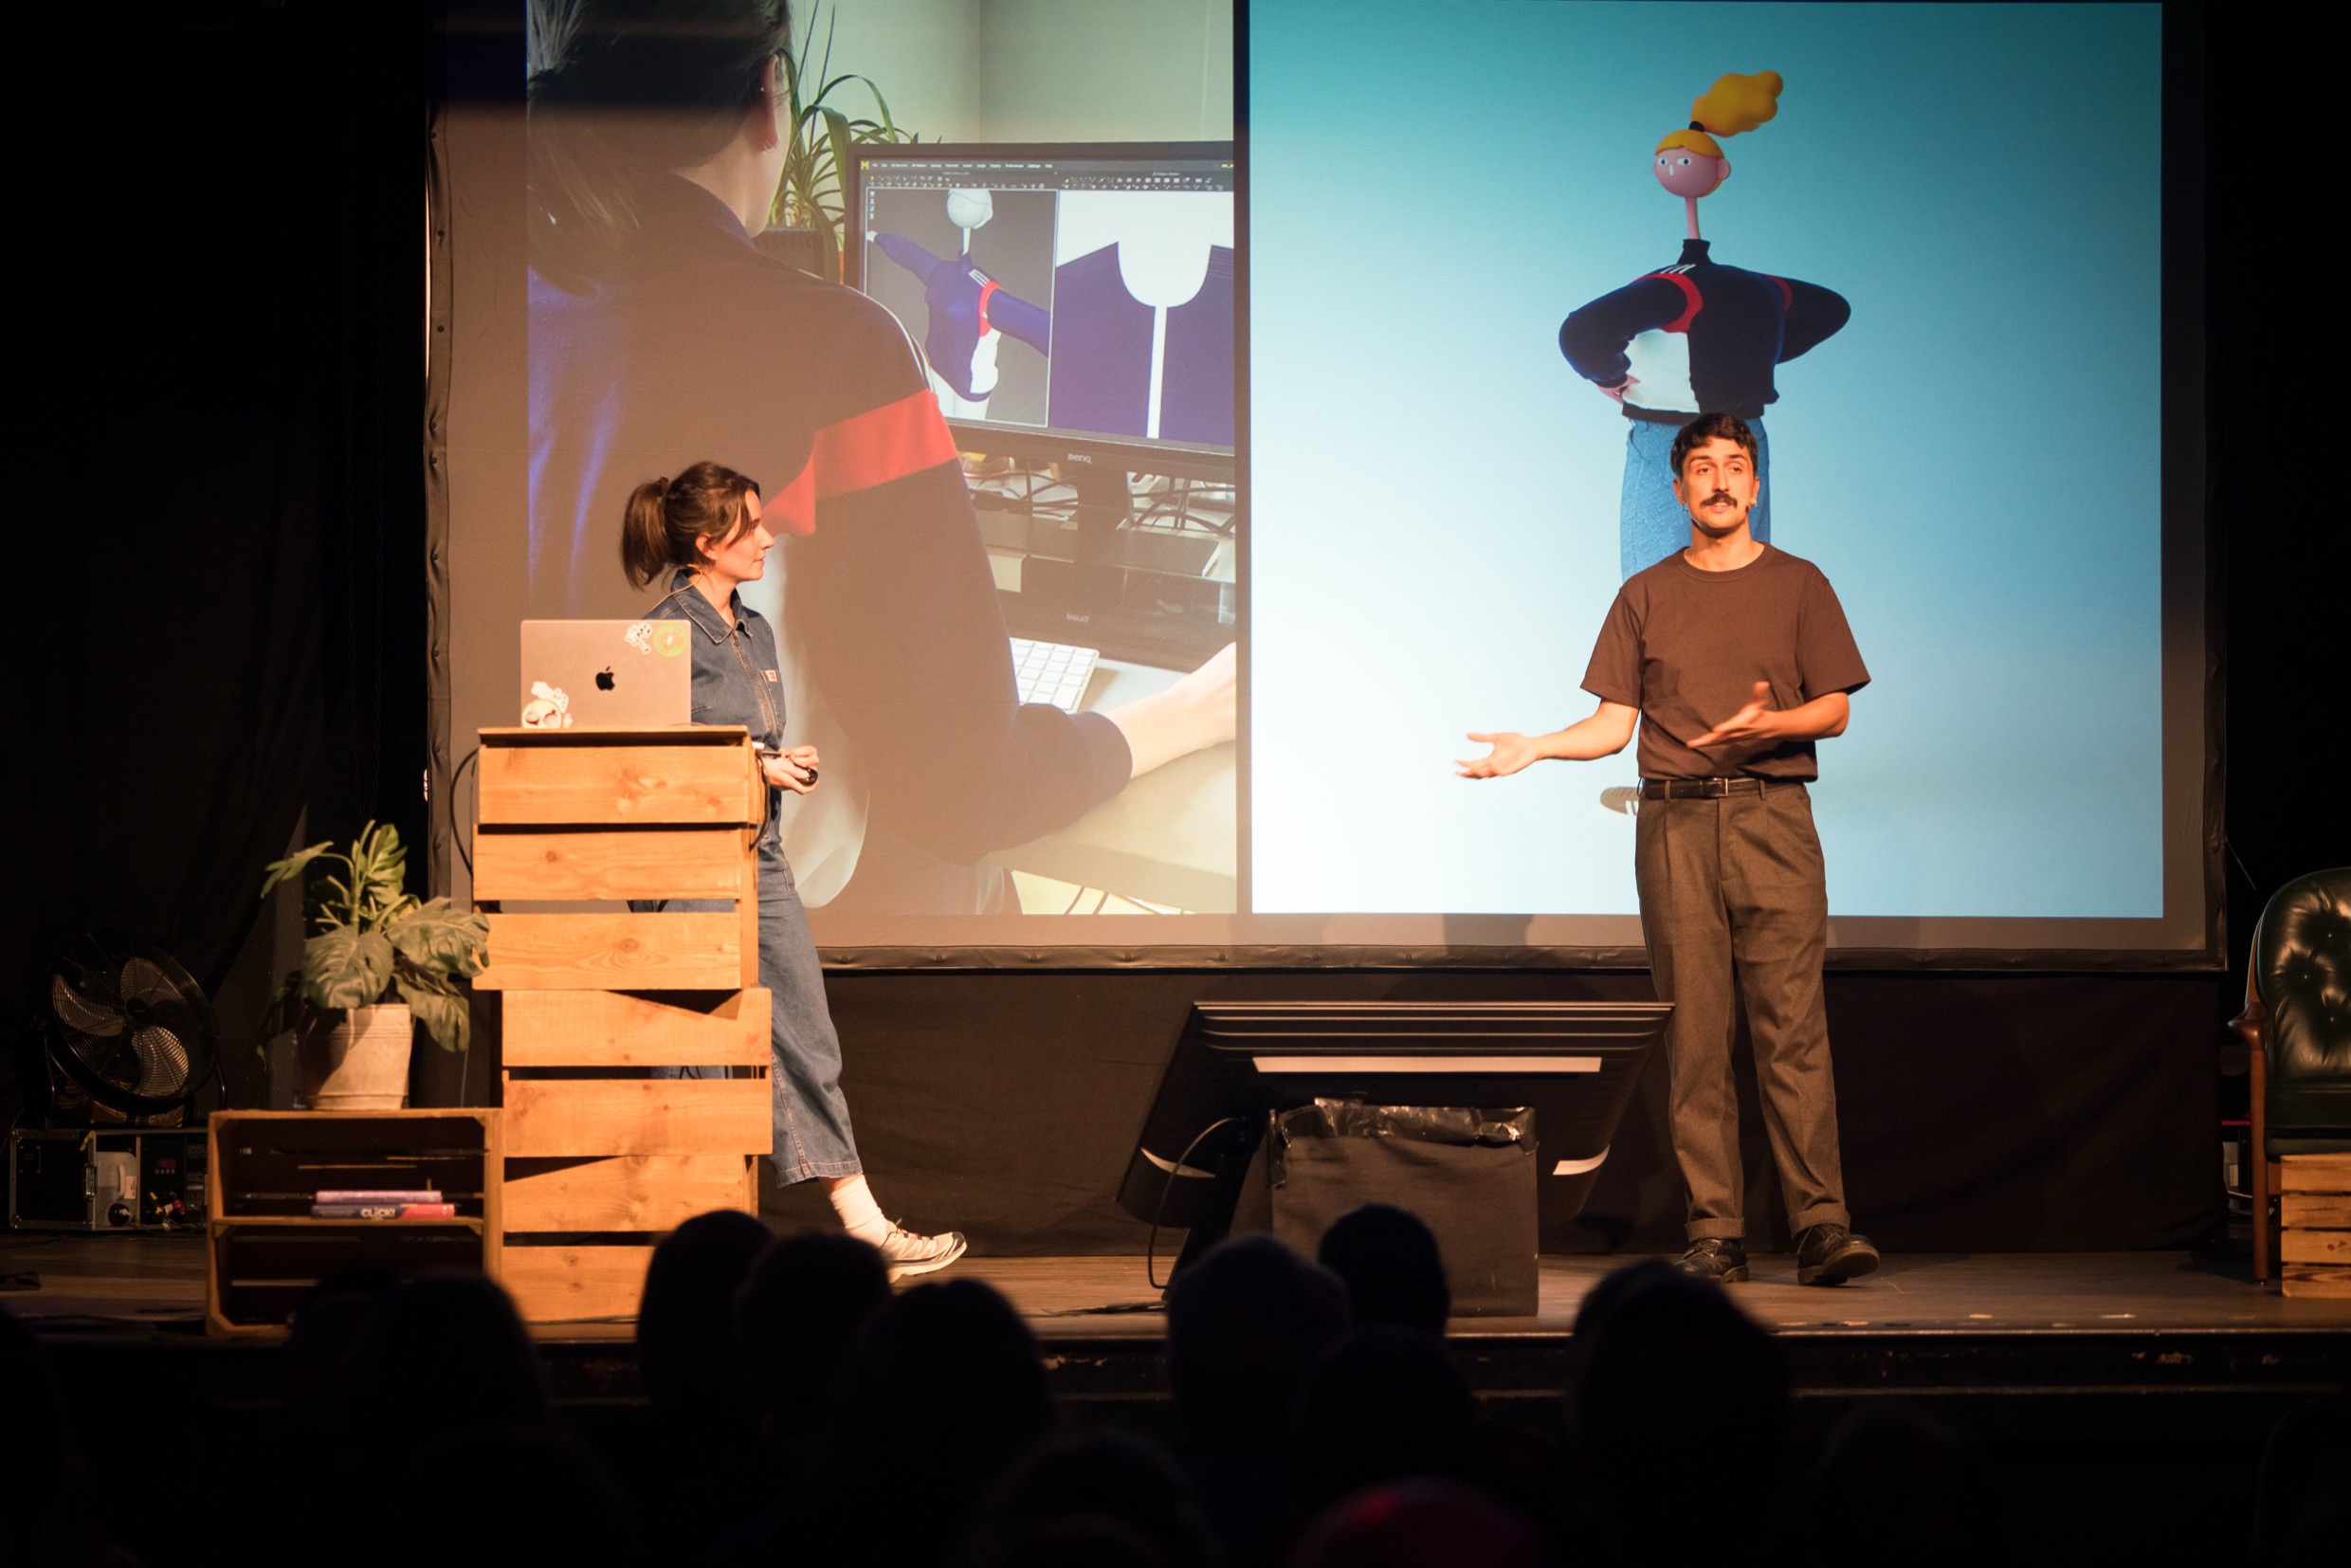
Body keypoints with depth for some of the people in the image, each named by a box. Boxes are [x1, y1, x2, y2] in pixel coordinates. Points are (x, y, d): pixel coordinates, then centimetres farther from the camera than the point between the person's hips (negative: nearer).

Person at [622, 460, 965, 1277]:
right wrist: (755, 768, -15)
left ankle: (865, 1227, 7)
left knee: (808, 1046, 6)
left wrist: (788, 765, 3)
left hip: (759, 856, 8)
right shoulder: (667, 632, -11)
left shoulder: (754, 632, 15)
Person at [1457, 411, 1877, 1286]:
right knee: (1695, 1035, -2)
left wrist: (1768, 723, -13)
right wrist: (1534, 748, -5)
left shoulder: (1797, 585, 11)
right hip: (1674, 825, 2)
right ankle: (1714, 1235, -1)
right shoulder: (1646, 596, 15)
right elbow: (1614, 723, 12)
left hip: (1773, 818, -1)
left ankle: (1821, 1226, -12)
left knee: (1792, 1027, -10)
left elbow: (1835, 710, 6)